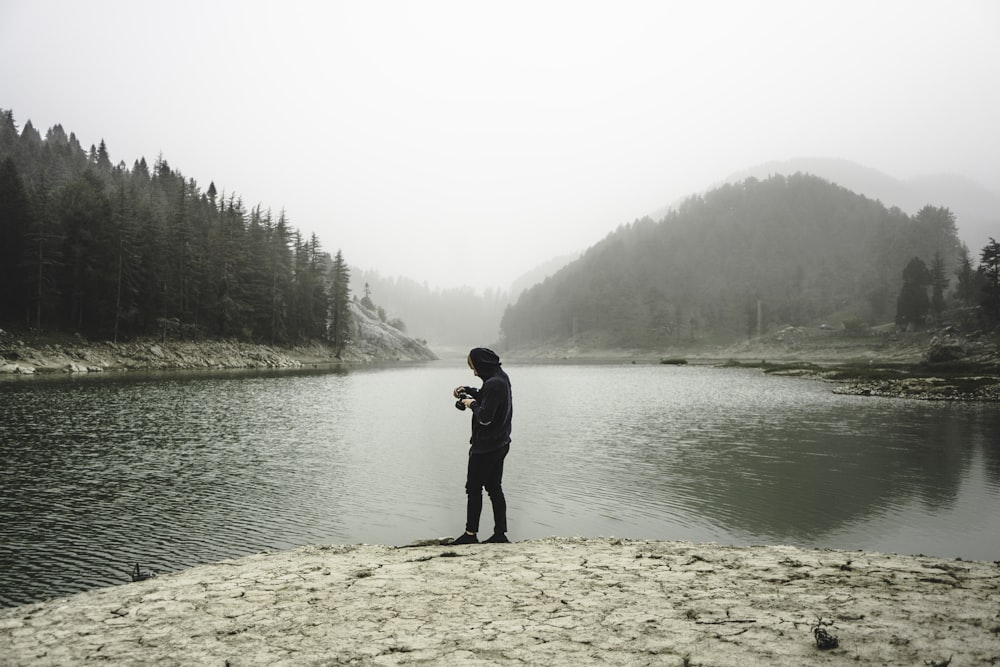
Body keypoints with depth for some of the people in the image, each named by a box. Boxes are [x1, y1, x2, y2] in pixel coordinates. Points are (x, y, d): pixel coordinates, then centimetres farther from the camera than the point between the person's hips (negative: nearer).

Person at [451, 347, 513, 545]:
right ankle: (500, 533, 15)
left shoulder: (493, 384, -23)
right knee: (495, 488, 13)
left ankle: (470, 534, 8)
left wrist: (472, 404, -10)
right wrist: (468, 390, 12)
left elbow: (484, 417, -27)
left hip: (485, 447, -9)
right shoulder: (502, 377, 8)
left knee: (473, 488, 2)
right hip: (500, 444, 9)